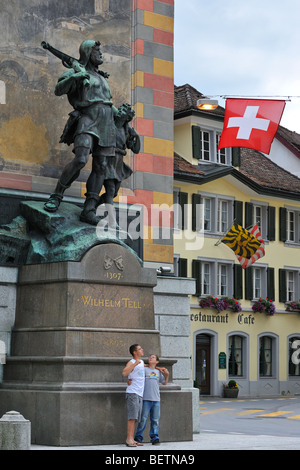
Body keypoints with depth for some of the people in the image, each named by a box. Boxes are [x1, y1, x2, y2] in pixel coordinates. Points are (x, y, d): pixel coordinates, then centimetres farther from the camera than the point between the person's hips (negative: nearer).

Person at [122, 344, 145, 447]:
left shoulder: (141, 362, 19)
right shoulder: (131, 363, -6)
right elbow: (124, 373, -25)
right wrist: (135, 364, -25)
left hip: (140, 394, 8)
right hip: (132, 392, -8)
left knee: (135, 418, 6)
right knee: (132, 416, -15)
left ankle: (132, 439, 6)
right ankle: (129, 439, -18)